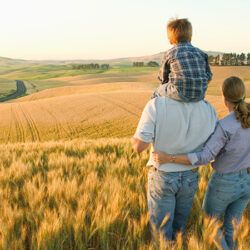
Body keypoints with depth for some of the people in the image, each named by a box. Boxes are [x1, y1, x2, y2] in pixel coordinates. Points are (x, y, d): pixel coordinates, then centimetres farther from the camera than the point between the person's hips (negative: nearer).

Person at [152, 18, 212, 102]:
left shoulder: (169, 54, 2)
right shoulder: (201, 53, 11)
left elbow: (163, 78, 9)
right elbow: (208, 76, 12)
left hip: (180, 94, -4)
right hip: (199, 95, 4)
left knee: (157, 94, 23)